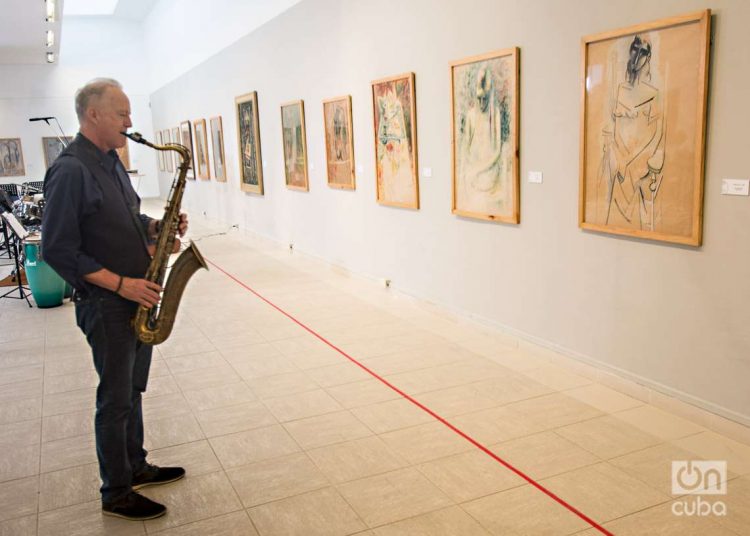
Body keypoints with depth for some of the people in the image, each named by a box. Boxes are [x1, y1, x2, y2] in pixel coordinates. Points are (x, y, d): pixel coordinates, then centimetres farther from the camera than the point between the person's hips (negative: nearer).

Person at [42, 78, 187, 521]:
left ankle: (136, 467, 36)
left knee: (132, 389, 19)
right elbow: (58, 250, -19)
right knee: (116, 400, 4)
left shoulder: (112, 162, 11)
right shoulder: (71, 171, -17)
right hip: (107, 305, -8)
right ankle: (116, 495, 20)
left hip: (138, 300, 8)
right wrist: (121, 284, -21)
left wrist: (157, 228, 1)